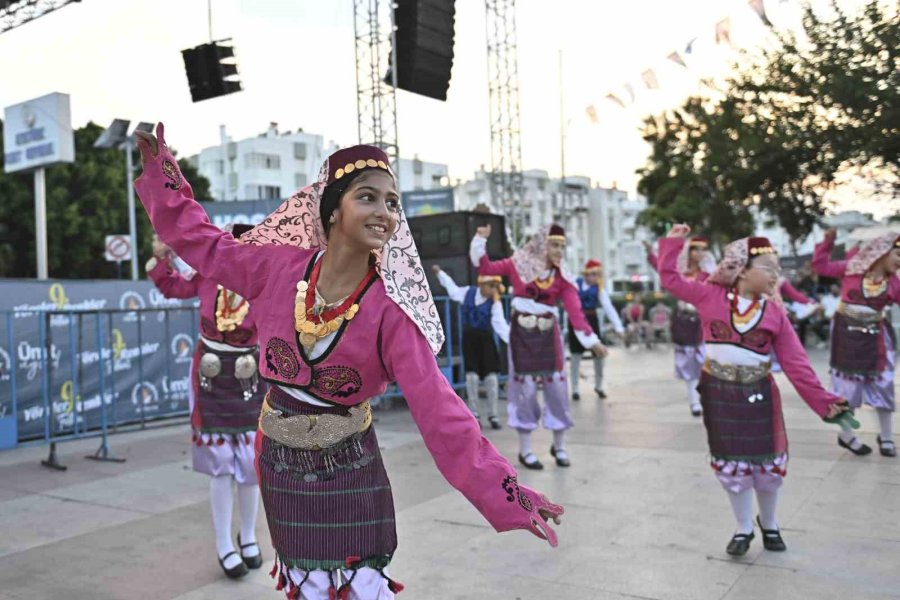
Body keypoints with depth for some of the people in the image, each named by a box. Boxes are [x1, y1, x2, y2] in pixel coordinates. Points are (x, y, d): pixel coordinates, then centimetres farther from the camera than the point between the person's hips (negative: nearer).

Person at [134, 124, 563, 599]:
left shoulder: (391, 312, -19)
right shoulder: (280, 267, -11)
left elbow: (440, 411, -23)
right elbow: (201, 241, 6)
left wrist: (506, 491, -28)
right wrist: (162, 171, 5)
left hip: (348, 473, -3)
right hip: (282, 466, 3)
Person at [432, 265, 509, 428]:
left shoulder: (495, 304, -12)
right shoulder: (468, 292, -2)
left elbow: (501, 325, -21)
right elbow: (453, 290, 18)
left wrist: (511, 340, -36)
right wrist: (440, 273, 27)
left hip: (485, 339, -2)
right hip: (469, 337, 2)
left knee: (491, 376, -3)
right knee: (472, 375, -1)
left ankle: (493, 415, 9)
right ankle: (473, 414, 9)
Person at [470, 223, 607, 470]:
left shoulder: (562, 278, -3)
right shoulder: (519, 265, -3)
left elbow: (575, 310, -13)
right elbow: (485, 268, 0)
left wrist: (591, 339, -25)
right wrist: (481, 240, -11)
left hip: (548, 335, 2)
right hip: (521, 334, -2)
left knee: (556, 386, 3)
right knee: (525, 387, 0)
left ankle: (559, 446, 21)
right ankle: (525, 449, 11)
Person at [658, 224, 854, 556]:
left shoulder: (775, 313, -5)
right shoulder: (710, 296, -7)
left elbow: (796, 363, -4)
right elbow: (670, 278, 1)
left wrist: (823, 401, -8)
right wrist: (674, 242, -5)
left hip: (759, 395, 1)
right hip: (719, 394, -1)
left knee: (769, 463, 9)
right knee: (732, 464, 8)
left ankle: (769, 525, 35)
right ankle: (743, 529, 27)